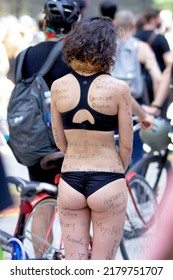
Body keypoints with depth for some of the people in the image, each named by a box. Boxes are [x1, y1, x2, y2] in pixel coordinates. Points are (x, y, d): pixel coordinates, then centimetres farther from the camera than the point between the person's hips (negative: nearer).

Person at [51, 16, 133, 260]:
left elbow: (60, 141, 7)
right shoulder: (118, 88, -11)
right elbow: (126, 144, -4)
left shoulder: (58, 87, -3)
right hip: (107, 184, -3)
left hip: (70, 182, 3)